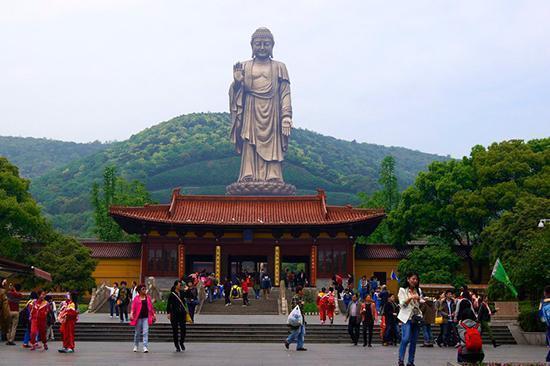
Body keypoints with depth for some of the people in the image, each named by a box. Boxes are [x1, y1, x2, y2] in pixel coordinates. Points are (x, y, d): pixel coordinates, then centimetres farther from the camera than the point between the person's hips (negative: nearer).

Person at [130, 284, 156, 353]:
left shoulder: (148, 297, 10)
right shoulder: (136, 298, 1)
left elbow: (151, 307, 15)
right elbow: (133, 307, -4)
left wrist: (154, 315, 14)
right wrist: (131, 314, -19)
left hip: (146, 317, 1)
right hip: (139, 317, -1)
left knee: (146, 332, -9)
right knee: (137, 332, 10)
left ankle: (145, 347, -11)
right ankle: (135, 346, 28)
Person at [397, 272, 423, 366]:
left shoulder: (418, 290, 16)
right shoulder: (403, 290, 2)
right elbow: (402, 303, -7)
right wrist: (411, 297, -19)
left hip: (417, 317, 5)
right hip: (407, 317, -5)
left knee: (414, 341, 2)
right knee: (405, 339, -19)